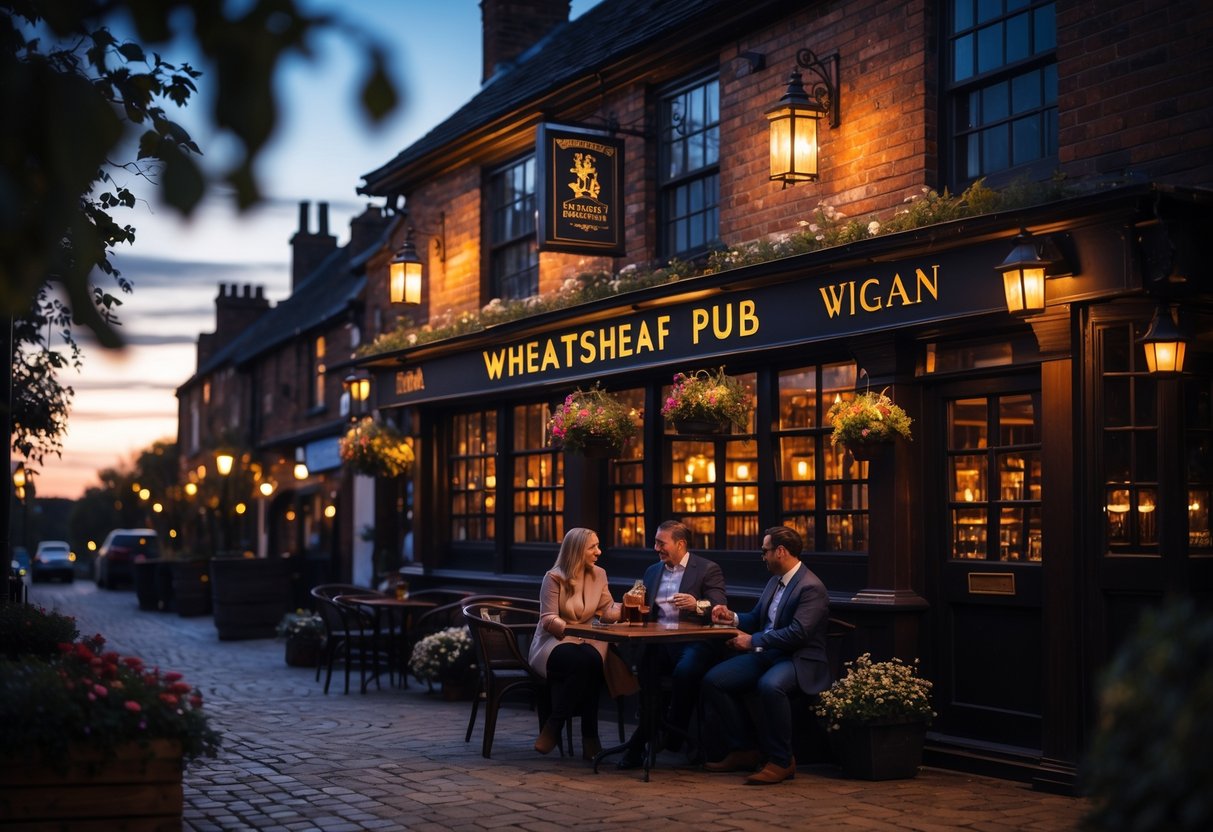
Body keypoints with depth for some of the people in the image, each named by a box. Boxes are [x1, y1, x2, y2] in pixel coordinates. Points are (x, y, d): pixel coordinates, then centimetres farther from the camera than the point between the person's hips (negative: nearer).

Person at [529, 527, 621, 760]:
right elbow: (548, 619, -13)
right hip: (554, 641, -4)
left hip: (586, 641, 4)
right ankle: (589, 736, -24)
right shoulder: (554, 578, -7)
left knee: (592, 661, -34)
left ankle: (554, 728, -24)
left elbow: (608, 611, 8)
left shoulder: (599, 575, 9)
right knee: (577, 661, -38)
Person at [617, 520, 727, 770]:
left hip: (694, 641, -4)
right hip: (659, 641, 4)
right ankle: (642, 741, -21)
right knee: (643, 665, -30)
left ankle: (673, 736, -14)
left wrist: (697, 605, -27)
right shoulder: (652, 571, 23)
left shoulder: (708, 569, 4)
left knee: (684, 671, -36)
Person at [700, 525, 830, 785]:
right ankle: (743, 751, 3)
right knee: (713, 680, -5)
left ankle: (781, 761, -22)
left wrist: (753, 641, -20)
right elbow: (757, 619, 24)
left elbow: (798, 633, -25)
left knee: (770, 685, -40)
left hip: (799, 659, -9)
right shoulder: (775, 581, 14)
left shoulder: (811, 587, -15)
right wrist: (733, 618, 4)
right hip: (765, 654, 9)